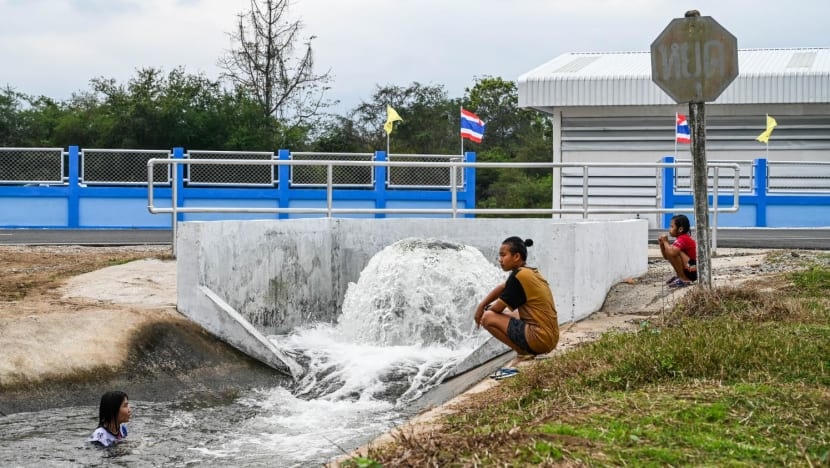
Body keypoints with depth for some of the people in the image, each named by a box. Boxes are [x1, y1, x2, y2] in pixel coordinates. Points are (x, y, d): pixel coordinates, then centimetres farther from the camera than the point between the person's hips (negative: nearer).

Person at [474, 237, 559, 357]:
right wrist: (482, 305, 18)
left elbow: (498, 308, -7)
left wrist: (486, 309, 14)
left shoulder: (519, 276, -15)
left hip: (539, 340, -10)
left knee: (488, 318, -6)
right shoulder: (533, 272, 12)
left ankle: (524, 352, -3)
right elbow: (502, 287, 25)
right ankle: (527, 350, 13)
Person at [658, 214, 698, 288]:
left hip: (693, 271, -10)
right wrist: (662, 244, 1)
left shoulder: (683, 239, -16)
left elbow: (672, 253, -34)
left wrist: (665, 242, -16)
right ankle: (679, 276, 13)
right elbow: (666, 257, 18)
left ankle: (684, 280, -17)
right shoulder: (681, 238, 15)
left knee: (674, 252, -25)